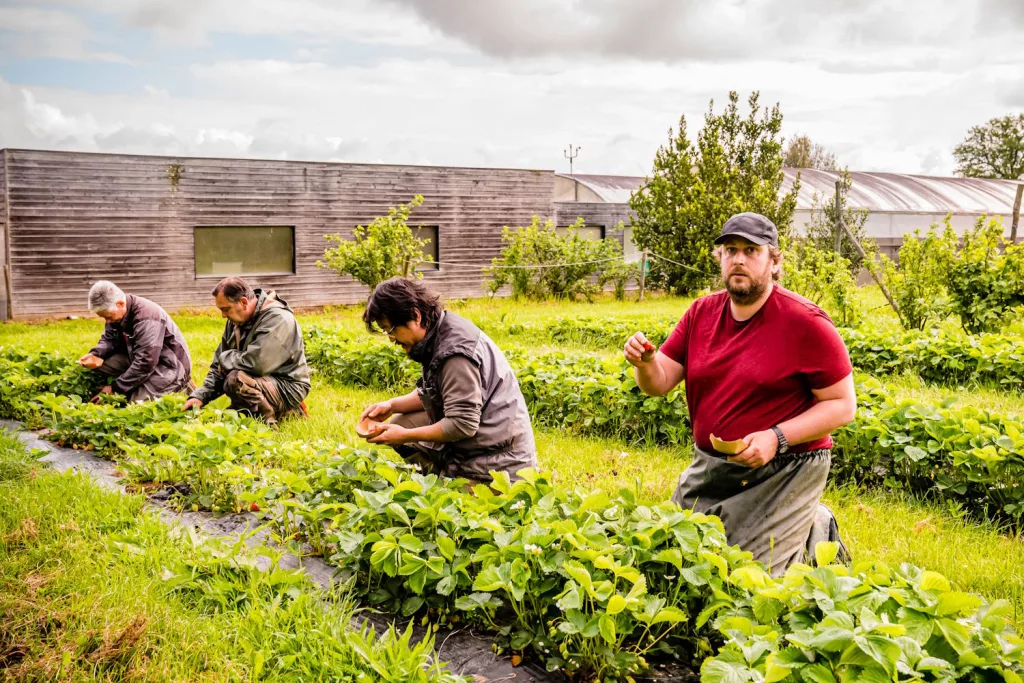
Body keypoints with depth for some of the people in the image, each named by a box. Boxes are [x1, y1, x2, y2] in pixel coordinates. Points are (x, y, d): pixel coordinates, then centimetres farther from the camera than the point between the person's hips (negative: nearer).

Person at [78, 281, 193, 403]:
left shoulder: (146, 318, -29)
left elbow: (144, 364, -31)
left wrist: (115, 388, -25)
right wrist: (96, 354, -16)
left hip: (169, 366, -8)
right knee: (100, 363, -9)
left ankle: (182, 387, -3)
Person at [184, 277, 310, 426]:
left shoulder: (277, 319, -22)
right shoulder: (235, 321, 5)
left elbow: (254, 364, -32)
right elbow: (219, 366, 11)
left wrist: (226, 358, -13)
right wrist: (200, 396, -3)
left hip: (287, 387, -9)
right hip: (262, 382, 9)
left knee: (235, 380, -31)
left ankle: (270, 421, -10)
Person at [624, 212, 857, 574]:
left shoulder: (806, 323, -14)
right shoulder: (702, 312, 2)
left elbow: (842, 405, -12)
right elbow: (660, 383, 2)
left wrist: (777, 437, -24)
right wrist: (645, 361, -21)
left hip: (781, 473, -6)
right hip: (708, 468, 6)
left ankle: (817, 530, 25)